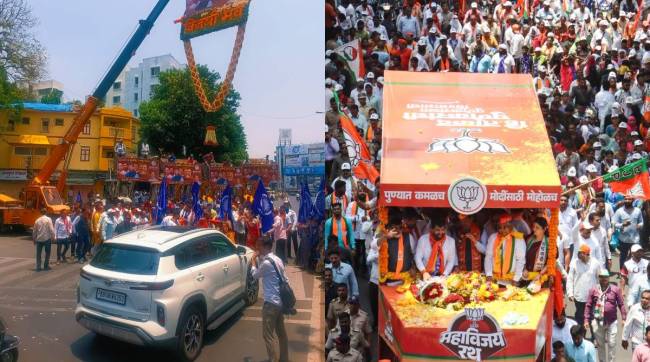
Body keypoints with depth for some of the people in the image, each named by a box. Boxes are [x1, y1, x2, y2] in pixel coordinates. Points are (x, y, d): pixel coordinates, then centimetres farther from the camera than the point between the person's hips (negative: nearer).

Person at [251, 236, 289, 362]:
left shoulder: (266, 263, -20)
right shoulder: (277, 259, 8)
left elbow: (255, 275, -1)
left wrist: (254, 261, 8)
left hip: (271, 302, -9)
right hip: (280, 300, 9)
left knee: (268, 334, 0)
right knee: (281, 332, 18)